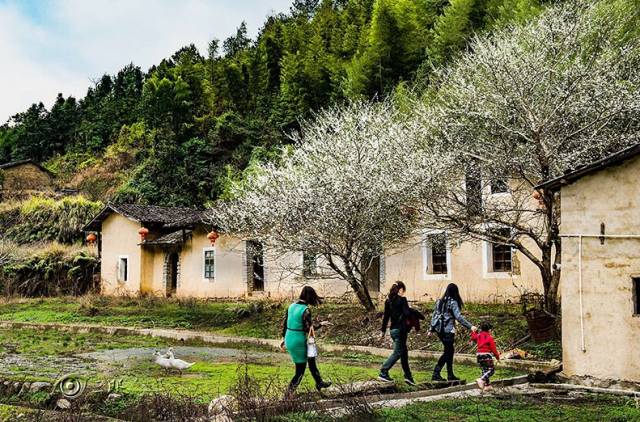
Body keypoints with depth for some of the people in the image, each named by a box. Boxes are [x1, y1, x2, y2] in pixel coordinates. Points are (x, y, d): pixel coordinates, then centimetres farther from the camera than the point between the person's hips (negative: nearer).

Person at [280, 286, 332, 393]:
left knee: (311, 359, 26)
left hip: (289, 340, 8)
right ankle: (289, 393, 7)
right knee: (300, 370, 7)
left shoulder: (291, 306, 3)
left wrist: (284, 338, 18)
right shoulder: (306, 310, -19)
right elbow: (308, 329, -18)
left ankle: (319, 383, 41)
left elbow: (284, 324, 9)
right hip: (299, 342, -8)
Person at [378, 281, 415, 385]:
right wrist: (411, 310, 3)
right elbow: (407, 313, -18)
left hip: (393, 329, 8)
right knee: (397, 353, -3)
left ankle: (408, 376, 18)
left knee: (404, 352, 15)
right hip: (400, 329, -8)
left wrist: (383, 330, 16)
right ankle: (383, 373, -9)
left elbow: (386, 316, 12)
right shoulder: (402, 299, -12)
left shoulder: (388, 300, 9)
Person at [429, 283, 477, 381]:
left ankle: (450, 375, 20)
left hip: (439, 330, 7)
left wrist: (431, 329, 18)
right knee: (447, 352, -1)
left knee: (450, 351, 16)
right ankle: (436, 374, -7)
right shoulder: (453, 302, -11)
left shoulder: (440, 301, 10)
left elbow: (434, 315, 13)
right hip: (448, 330, -7)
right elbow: (459, 317, -18)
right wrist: (470, 326, -18)